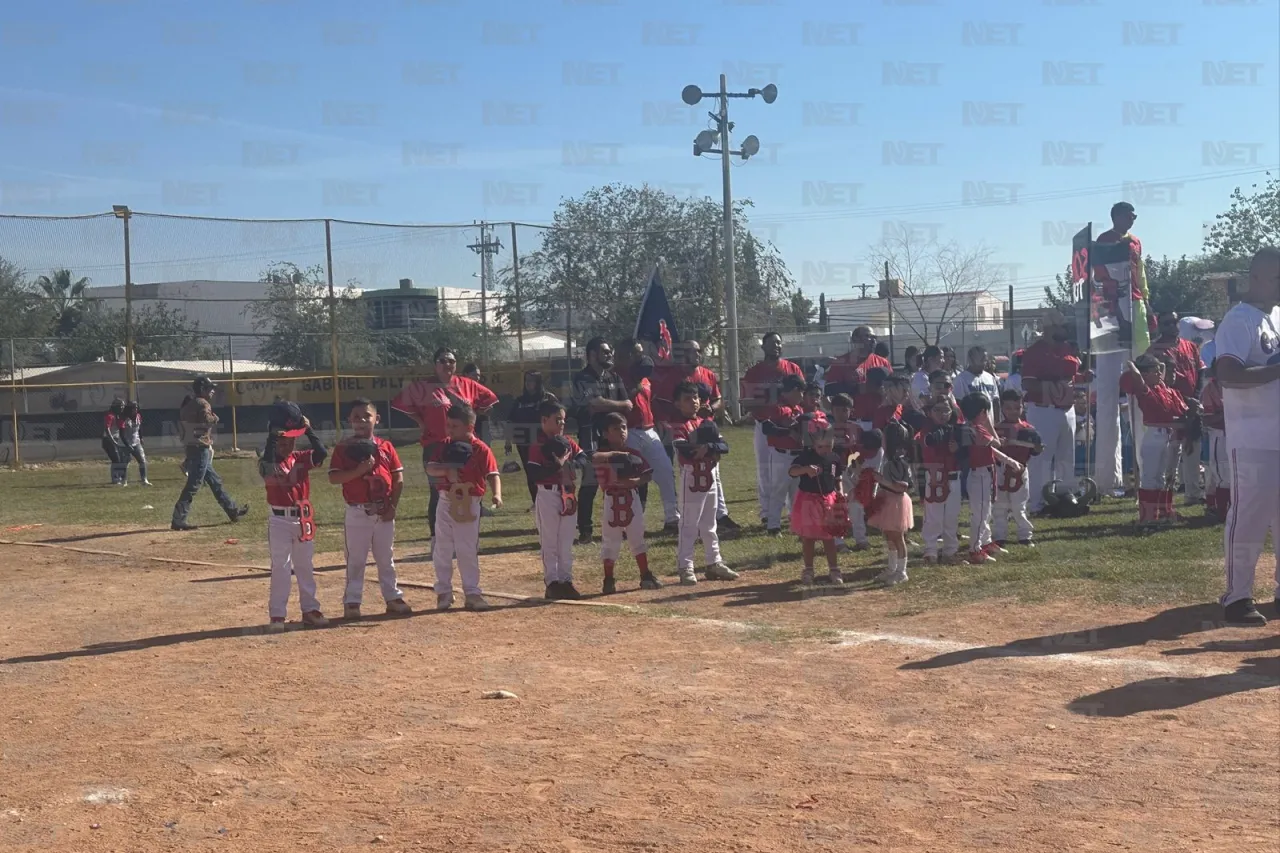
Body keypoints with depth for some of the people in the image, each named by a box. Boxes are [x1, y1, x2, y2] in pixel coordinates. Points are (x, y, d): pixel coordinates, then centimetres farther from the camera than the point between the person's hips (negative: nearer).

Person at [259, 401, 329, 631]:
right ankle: (277, 614, 3)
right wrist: (272, 437, -31)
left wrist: (308, 429, -16)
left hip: (303, 519, 4)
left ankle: (310, 610, 21)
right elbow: (268, 467, -32)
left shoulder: (302, 458, 2)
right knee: (280, 568, -3)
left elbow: (322, 453, -16)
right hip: (279, 520, -4)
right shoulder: (268, 462, -7)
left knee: (305, 566, 12)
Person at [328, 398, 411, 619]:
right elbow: (333, 478, -12)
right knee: (355, 561, 4)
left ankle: (393, 598, 21)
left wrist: (393, 506, -5)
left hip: (384, 513, 3)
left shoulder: (386, 446, 4)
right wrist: (359, 470, -23)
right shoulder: (344, 448, -3)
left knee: (386, 559, 13)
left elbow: (398, 478, 4)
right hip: (357, 513, -3)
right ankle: (352, 602, 10)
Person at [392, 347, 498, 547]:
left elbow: (489, 399, 14)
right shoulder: (423, 387, -6)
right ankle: (436, 537, 7)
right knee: (438, 492, 0)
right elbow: (401, 402, -6)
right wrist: (420, 421, -5)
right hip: (435, 447, -4)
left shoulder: (467, 385, 4)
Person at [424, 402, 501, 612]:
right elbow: (430, 468, -7)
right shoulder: (443, 447, 2)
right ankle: (444, 593, 19)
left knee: (468, 551, 4)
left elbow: (492, 474, -16)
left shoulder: (481, 449, -9)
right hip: (446, 503, 3)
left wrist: (496, 494, -33)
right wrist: (446, 469, -26)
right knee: (442, 550, 8)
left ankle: (472, 593, 12)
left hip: (469, 505, -3)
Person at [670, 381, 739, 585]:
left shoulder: (708, 422, 10)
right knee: (689, 525, -5)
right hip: (692, 478, -7)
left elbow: (724, 446, 1)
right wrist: (712, 450, -17)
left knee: (709, 524, 16)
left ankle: (714, 563, 25)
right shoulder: (679, 427, -10)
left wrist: (707, 447, -19)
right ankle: (685, 568, -2)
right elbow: (685, 451, -26)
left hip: (711, 477, 7)